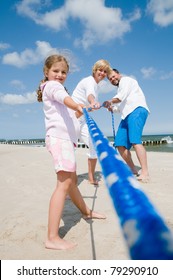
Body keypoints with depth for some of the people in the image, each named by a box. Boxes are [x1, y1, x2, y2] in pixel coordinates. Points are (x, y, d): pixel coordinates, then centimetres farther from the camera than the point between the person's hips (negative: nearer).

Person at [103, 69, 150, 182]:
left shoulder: (126, 80, 10)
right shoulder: (120, 89, 35)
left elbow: (121, 96, -7)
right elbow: (120, 106, 32)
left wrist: (110, 102, 7)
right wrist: (112, 108, 13)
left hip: (136, 110, -9)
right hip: (127, 115, 9)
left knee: (135, 141, -25)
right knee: (121, 144, -2)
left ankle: (145, 173, -29)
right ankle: (133, 171, 6)